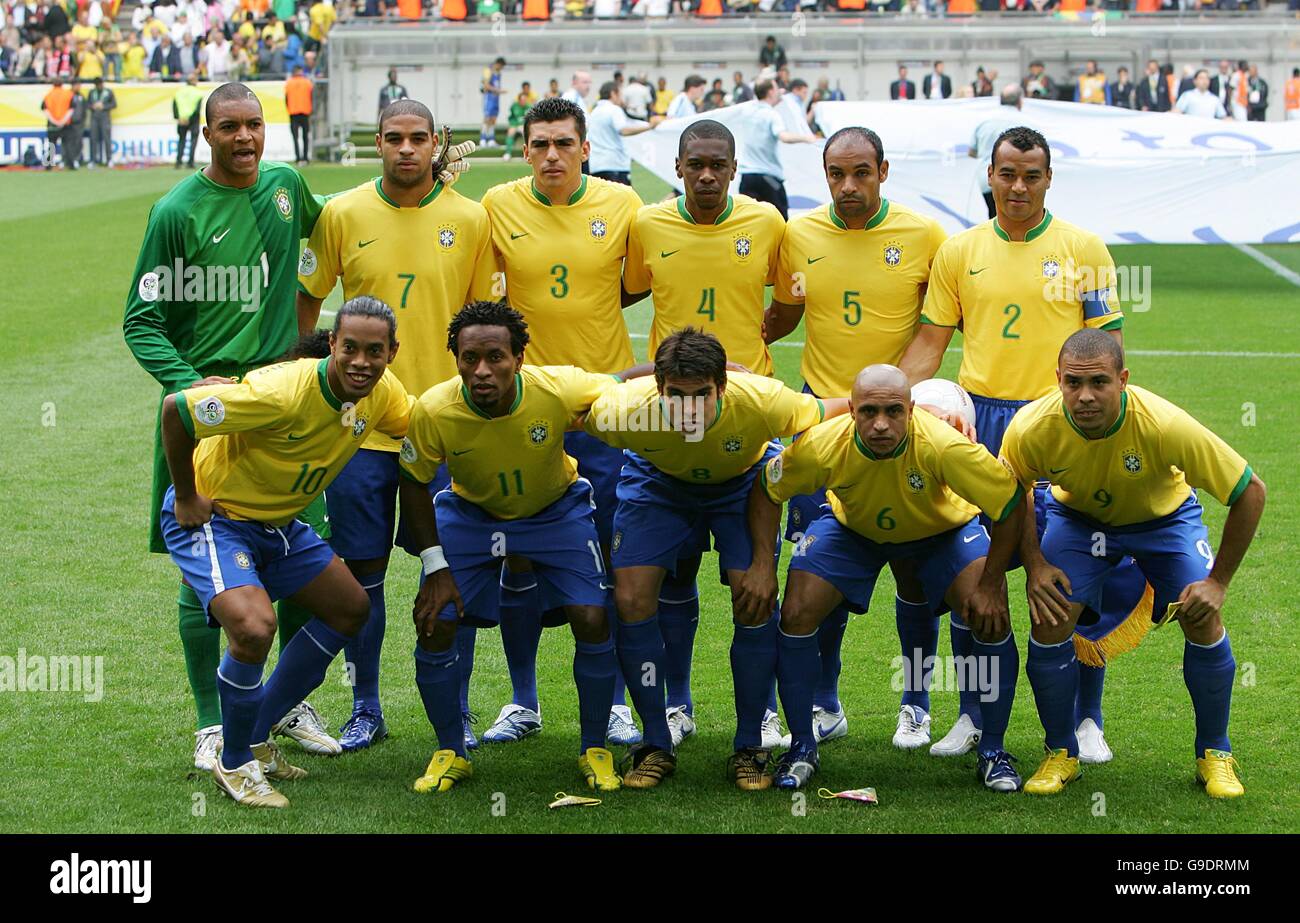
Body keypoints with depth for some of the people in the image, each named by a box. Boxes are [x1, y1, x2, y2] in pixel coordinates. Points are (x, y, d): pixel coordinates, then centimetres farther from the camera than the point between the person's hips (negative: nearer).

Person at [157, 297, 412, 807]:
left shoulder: (380, 392, -11)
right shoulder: (284, 393, -33)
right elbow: (176, 408, -31)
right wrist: (186, 498, -20)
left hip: (278, 522, 9)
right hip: (211, 517, -9)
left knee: (350, 608, 13)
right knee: (254, 626, -29)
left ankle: (256, 736, 22)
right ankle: (233, 763, -3)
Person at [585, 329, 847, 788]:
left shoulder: (762, 401, -39)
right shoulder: (624, 410, -38)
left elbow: (830, 410, -20)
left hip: (740, 480, -1)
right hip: (657, 479, 1)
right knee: (632, 598, -13)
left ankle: (750, 746, 1)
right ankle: (656, 745, 4)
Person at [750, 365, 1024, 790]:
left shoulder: (944, 447, -41)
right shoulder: (821, 446, -34)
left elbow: (1010, 503, -28)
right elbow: (766, 490, -13)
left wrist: (989, 585, -24)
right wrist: (763, 565, -21)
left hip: (942, 529, -1)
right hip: (851, 527, 1)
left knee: (992, 618, -21)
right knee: (796, 614, -16)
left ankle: (992, 753, -1)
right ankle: (802, 748, 4)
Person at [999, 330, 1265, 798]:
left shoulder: (1165, 425, -39)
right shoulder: (1032, 429, -33)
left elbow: (1250, 491, -27)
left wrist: (1218, 581, -22)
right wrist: (1035, 565, -15)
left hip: (1164, 515, -1)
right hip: (1077, 514, 1)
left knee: (1203, 621, -17)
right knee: (1049, 617, -18)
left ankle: (1215, 755, 5)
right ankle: (1061, 754, 4)